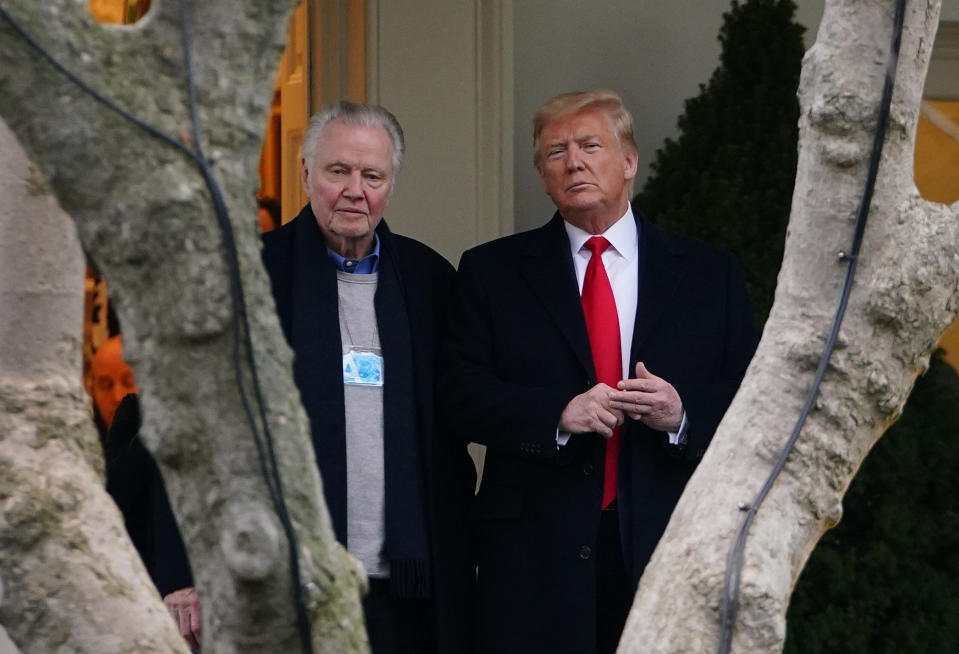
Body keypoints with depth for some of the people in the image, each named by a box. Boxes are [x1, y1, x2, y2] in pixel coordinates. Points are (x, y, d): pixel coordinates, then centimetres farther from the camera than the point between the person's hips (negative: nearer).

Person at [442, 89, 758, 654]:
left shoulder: (709, 274, 11)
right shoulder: (493, 271, 10)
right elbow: (461, 394, 1)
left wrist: (683, 414, -14)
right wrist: (558, 415, -14)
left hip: (671, 545, 1)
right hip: (538, 550, 0)